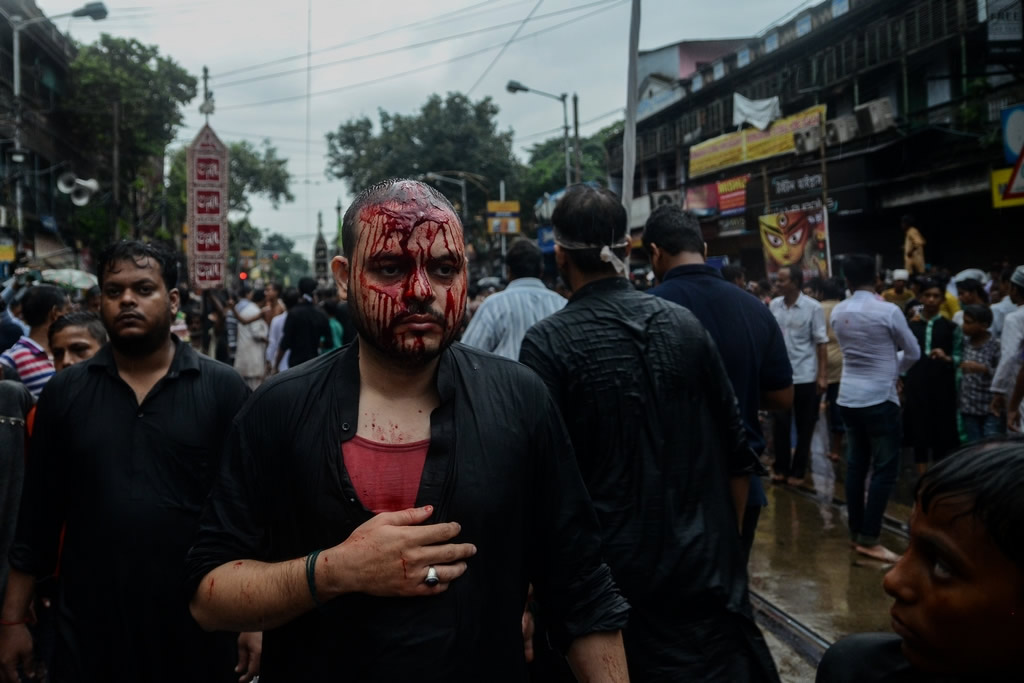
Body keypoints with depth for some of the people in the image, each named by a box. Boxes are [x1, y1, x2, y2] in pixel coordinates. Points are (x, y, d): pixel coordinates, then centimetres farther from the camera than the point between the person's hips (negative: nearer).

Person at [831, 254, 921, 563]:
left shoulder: (837, 312, 2)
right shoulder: (889, 311, -12)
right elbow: (913, 353, 0)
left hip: (848, 397, 6)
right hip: (880, 399, -6)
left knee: (856, 465, 13)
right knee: (885, 468, -1)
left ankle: (855, 532, 19)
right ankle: (869, 538, -3)